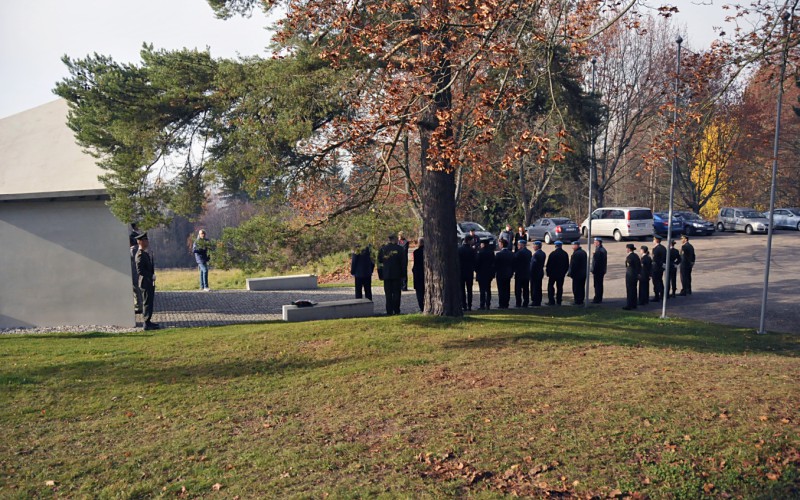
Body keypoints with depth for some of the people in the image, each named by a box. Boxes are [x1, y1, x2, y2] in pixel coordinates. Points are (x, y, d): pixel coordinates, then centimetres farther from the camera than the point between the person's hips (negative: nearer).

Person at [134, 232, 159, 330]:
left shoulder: (145, 253, 14)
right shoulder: (140, 254, -17)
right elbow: (140, 270, -24)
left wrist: (152, 276, 13)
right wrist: (151, 277, -20)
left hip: (150, 282, 10)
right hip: (146, 282, -10)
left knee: (149, 302, 15)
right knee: (147, 303, -6)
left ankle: (148, 321, 23)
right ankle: (147, 324, -2)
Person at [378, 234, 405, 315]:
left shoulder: (382, 249, 3)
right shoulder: (399, 248, -5)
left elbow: (379, 262, 7)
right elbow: (404, 262, -4)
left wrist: (380, 274, 15)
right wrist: (403, 273, 3)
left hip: (386, 275, 2)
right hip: (397, 275, -2)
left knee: (388, 293, 6)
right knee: (396, 292, 5)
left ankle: (389, 311, 4)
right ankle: (396, 310, 4)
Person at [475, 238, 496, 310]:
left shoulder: (480, 253, -16)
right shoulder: (491, 252, 3)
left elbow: (477, 263, -12)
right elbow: (493, 263, 8)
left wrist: (476, 270, 4)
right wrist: (492, 272, 14)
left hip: (481, 274, -6)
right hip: (489, 274, 6)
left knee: (482, 290, -3)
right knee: (488, 290, 12)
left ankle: (482, 305, -4)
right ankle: (488, 304, 13)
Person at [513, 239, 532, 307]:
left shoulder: (520, 252, -15)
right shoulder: (529, 252, 8)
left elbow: (515, 262, -11)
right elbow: (530, 262, 13)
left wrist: (514, 270, 0)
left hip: (519, 274, -7)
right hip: (527, 274, 7)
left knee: (518, 289, -2)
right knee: (526, 289, 11)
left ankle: (519, 304, -4)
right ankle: (525, 303, 13)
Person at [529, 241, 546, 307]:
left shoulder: (536, 254, -18)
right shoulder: (543, 253, 10)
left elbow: (533, 264, -19)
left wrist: (531, 273, -15)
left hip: (535, 273, -9)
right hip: (541, 273, 9)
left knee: (534, 288, -3)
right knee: (539, 288, 13)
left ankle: (535, 302, 0)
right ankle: (538, 302, 18)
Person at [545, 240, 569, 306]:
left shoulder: (553, 253, -12)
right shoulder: (565, 254, 2)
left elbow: (549, 264, -9)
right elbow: (567, 265, 9)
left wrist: (548, 272, 2)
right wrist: (564, 272, 17)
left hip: (553, 273, -4)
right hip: (562, 274, 4)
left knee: (550, 286, 4)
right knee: (560, 287, 9)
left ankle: (551, 301, -3)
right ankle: (559, 301, 9)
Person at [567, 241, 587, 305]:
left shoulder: (576, 253, -18)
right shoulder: (583, 252, 11)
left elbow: (573, 265, -19)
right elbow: (586, 263, 16)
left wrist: (570, 273, -12)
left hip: (577, 274, -9)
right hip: (583, 273, 9)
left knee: (576, 288, -3)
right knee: (582, 287, 14)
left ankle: (578, 301, -2)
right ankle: (581, 300, 20)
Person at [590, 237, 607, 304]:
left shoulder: (598, 250, -18)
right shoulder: (603, 249, 13)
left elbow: (596, 261, -21)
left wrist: (593, 271, -18)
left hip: (597, 271, -10)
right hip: (602, 271, 10)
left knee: (597, 285, -4)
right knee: (600, 285, 14)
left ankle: (597, 299, -1)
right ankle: (599, 299, 21)